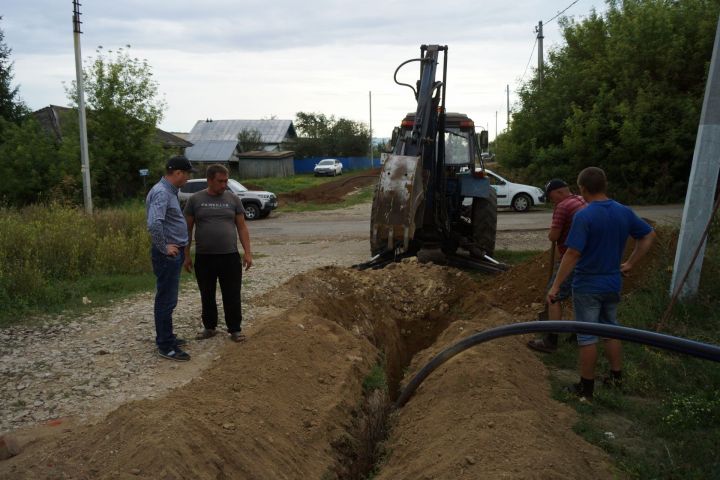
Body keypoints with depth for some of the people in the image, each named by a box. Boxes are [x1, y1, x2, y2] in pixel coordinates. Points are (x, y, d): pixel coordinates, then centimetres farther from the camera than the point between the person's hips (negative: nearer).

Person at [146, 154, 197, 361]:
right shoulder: (161, 192, -19)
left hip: (175, 253, 10)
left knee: (168, 298, 17)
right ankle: (165, 347, 3)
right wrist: (164, 247, -21)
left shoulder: (170, 191, 13)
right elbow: (154, 224, -34)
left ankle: (166, 337, 28)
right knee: (166, 300, -4)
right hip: (168, 255, -10)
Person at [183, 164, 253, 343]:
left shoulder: (233, 199, 3)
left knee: (232, 296, 3)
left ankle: (235, 329, 15)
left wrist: (247, 252, -2)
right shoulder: (195, 200, 1)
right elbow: (188, 229, 5)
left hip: (230, 257, 0)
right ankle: (209, 327, 27)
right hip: (204, 258, 0)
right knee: (207, 296, 13)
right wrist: (186, 255, 2)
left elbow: (242, 227, 5)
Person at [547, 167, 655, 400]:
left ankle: (586, 387, 15)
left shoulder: (583, 216, -21)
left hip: (587, 286, -6)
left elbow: (573, 253, -25)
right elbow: (649, 235, 11)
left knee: (587, 336, 5)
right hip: (613, 284, 6)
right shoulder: (624, 212, 0)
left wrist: (555, 285, -18)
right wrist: (630, 263, 14)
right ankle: (616, 376, 34)